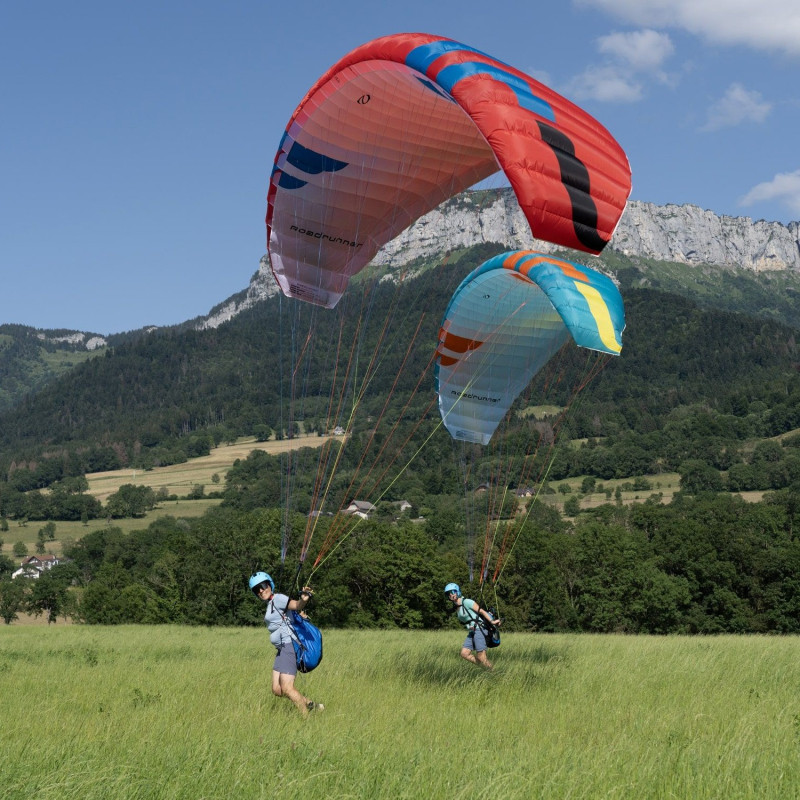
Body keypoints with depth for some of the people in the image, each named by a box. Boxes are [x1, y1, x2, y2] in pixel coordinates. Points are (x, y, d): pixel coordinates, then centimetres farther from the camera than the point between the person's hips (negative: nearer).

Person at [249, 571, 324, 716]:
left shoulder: (277, 599, -9)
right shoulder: (270, 604, 20)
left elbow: (297, 605, -27)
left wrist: (303, 600, -47)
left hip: (289, 646, -10)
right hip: (282, 650, 10)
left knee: (287, 689, -13)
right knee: (277, 690, 7)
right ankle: (310, 704, 17)